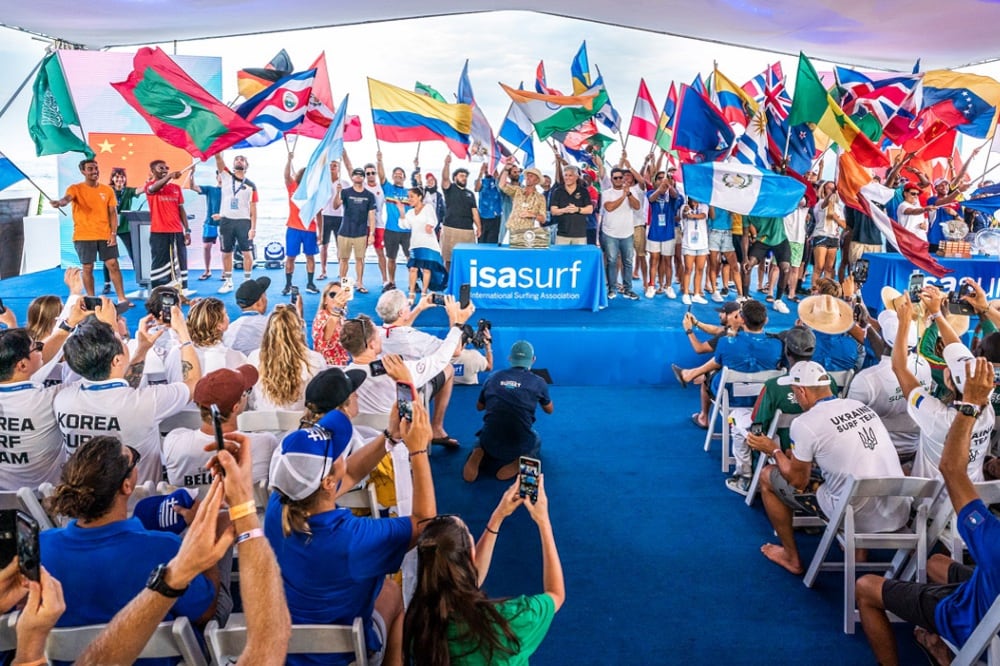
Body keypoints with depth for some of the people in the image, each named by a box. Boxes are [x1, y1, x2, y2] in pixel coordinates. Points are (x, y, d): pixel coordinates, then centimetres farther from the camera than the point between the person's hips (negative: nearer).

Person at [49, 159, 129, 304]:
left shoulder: (107, 190, 7)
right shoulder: (75, 188, -1)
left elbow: (113, 213, 6)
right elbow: (67, 198, -22)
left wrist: (113, 234, -3)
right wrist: (60, 202, -47)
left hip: (105, 235, 2)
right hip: (84, 236, -2)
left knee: (113, 264, -1)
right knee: (88, 268, 3)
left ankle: (122, 298, 6)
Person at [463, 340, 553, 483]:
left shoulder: (494, 377, 4)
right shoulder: (538, 382, -1)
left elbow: (479, 407, 20)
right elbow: (549, 410, 18)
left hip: (490, 443, 1)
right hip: (520, 444, -1)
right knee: (536, 441, 35)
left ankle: (479, 455, 1)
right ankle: (520, 461, 1)